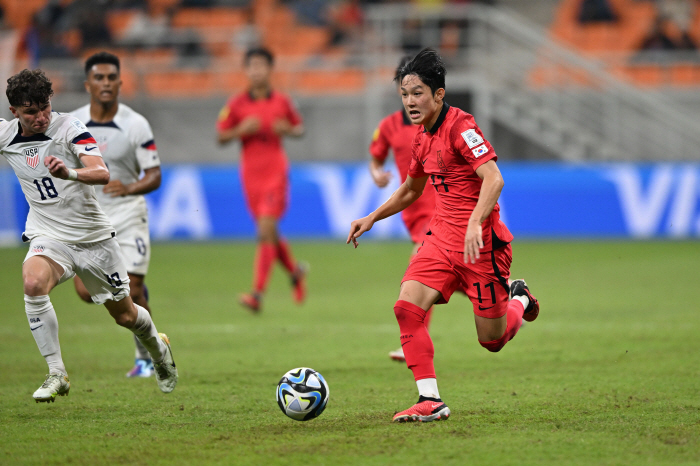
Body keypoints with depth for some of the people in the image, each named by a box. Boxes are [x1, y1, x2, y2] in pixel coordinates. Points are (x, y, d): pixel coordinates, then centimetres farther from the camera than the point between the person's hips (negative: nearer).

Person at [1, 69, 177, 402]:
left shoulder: (68, 127, -17)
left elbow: (102, 174, -30)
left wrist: (69, 172, -48)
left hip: (92, 236, -1)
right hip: (47, 235, 1)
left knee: (125, 315, 11)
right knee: (33, 284, -32)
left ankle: (158, 348, 47)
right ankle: (56, 374, -23)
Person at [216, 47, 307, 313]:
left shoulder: (282, 102, 2)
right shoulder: (236, 104, 3)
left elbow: (299, 129, 15)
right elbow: (221, 137, 5)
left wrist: (288, 129, -7)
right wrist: (241, 130, -13)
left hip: (275, 173, -3)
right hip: (251, 174, 3)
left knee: (266, 231, -15)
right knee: (269, 234, 10)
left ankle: (257, 294, -19)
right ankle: (295, 270, 39)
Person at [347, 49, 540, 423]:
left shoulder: (459, 126, -16)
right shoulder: (422, 136, 10)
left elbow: (493, 178, -28)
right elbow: (410, 190, 29)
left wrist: (475, 223, -41)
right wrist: (371, 219, 23)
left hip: (481, 241, -7)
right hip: (442, 237, 7)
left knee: (492, 340, 2)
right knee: (407, 306, -16)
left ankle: (518, 300, 36)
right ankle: (430, 401, -11)